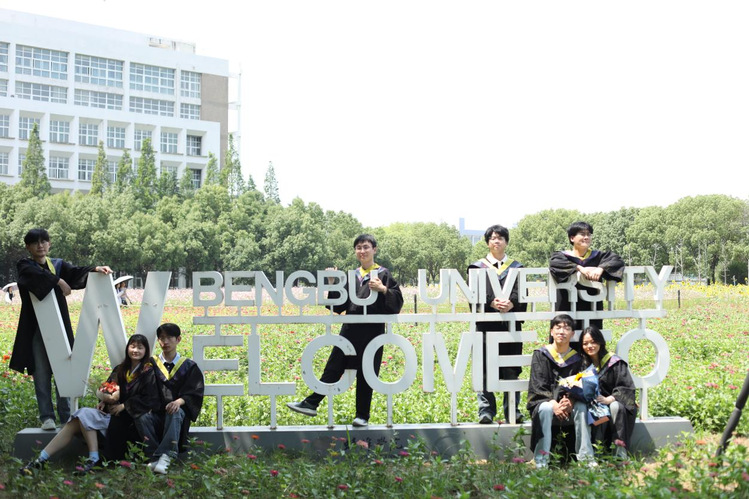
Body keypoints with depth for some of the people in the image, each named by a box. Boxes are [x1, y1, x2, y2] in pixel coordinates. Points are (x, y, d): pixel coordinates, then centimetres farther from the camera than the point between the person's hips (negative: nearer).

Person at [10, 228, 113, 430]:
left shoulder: (58, 265, 11)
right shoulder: (24, 266, 2)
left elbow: (75, 272, -8)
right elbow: (36, 275, -22)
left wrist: (95, 269, -27)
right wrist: (58, 281, -33)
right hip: (36, 330, -2)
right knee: (41, 374, 0)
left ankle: (67, 416, 11)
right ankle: (47, 417, 8)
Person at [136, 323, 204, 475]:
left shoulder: (189, 366, 10)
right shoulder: (152, 364, 13)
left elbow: (194, 393, 0)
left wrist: (179, 401, -21)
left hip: (179, 412, -1)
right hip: (156, 413, 1)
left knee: (175, 413, -37)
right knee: (141, 417, -32)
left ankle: (164, 456, -46)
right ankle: (155, 457, -36)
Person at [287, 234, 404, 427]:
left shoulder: (383, 274, -1)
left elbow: (397, 300, -7)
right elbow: (339, 306, 12)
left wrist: (383, 289, -23)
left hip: (371, 332, -4)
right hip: (350, 330, 4)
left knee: (365, 375, 4)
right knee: (333, 368, 6)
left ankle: (362, 416, 15)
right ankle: (311, 403, 10)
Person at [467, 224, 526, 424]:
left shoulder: (516, 267, 16)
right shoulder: (478, 267, 11)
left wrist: (511, 303, -17)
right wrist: (491, 303, -19)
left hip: (511, 322, 1)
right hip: (486, 322, -1)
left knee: (511, 368, 1)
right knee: (486, 367, -4)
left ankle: (513, 410, 7)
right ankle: (486, 410, 0)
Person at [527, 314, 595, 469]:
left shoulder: (576, 358, 8)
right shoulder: (541, 355, 0)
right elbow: (538, 385, -9)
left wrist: (570, 402, -22)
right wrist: (553, 403, -25)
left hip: (568, 404, 2)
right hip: (543, 402, -2)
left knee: (581, 407, -29)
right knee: (546, 409, -35)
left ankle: (586, 458, -27)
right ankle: (541, 460, -34)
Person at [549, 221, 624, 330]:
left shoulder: (597, 256, 12)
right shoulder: (563, 256, 3)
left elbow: (617, 260, -2)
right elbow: (554, 263, -19)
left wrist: (601, 268, -20)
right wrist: (579, 268, -27)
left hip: (591, 307, 3)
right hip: (568, 307, -3)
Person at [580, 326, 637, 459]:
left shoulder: (614, 362, -5)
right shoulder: (583, 364, 7)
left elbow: (627, 388, -11)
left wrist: (608, 399, -24)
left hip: (615, 403, -2)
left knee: (615, 406, -36)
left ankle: (621, 450, -33)